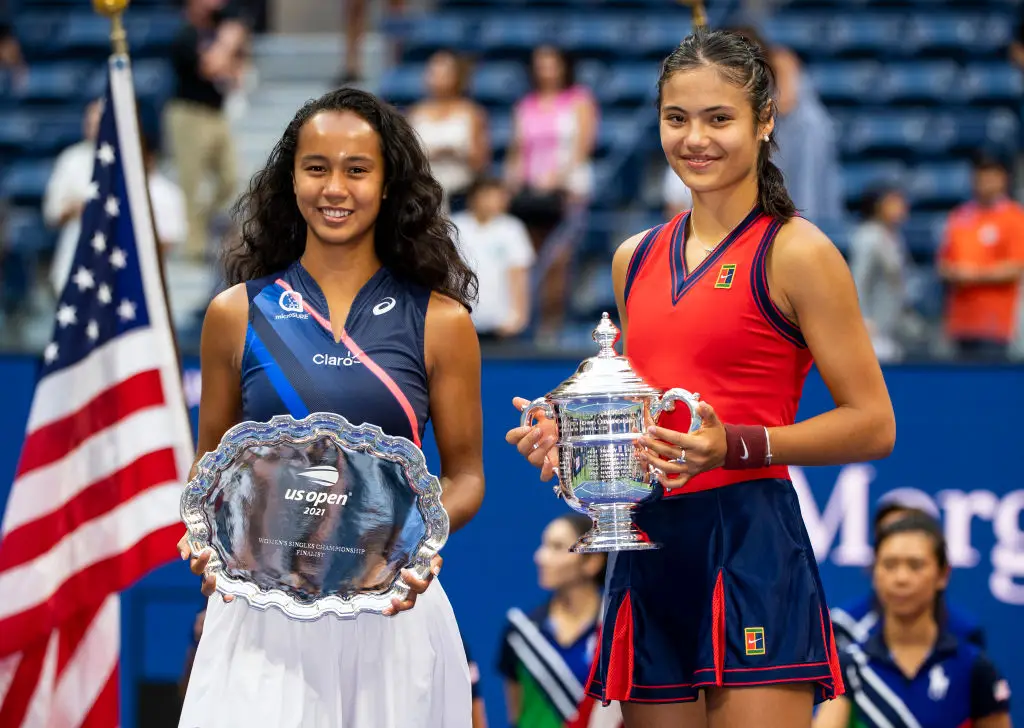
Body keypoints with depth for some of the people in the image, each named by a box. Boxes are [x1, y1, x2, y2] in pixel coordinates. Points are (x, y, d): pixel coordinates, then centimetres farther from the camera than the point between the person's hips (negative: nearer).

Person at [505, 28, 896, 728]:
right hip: (648, 551, 6)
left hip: (751, 547, -6)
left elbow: (873, 425, -8)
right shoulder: (636, 259, 15)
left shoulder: (795, 253, -5)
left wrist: (734, 446, -18)